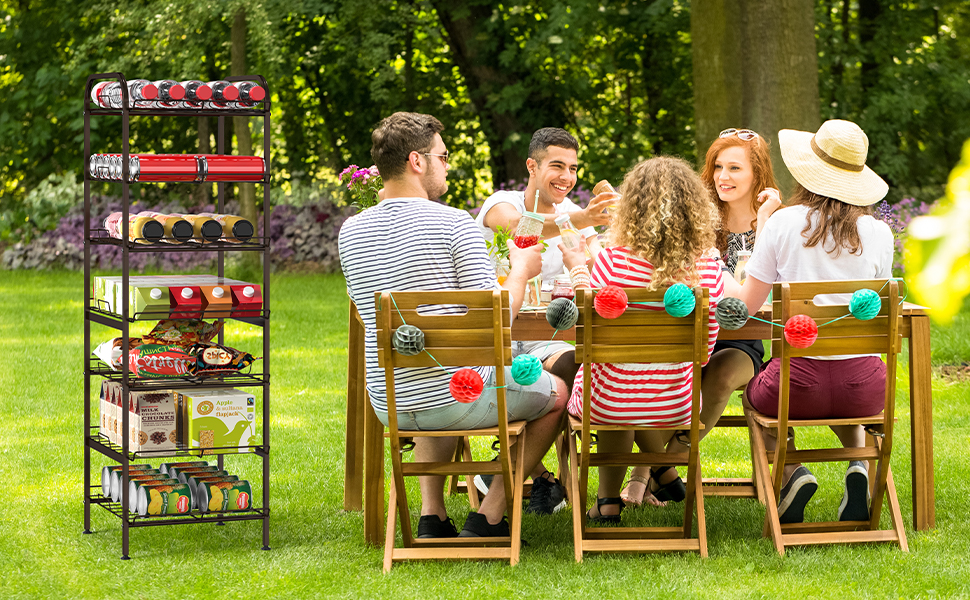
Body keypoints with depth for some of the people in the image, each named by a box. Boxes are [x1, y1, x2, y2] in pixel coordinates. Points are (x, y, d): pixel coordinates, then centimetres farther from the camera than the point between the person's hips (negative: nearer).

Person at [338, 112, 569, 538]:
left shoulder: (351, 231, 1)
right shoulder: (454, 223, -16)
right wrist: (521, 270, 3)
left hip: (388, 406, 6)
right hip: (458, 399, -5)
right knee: (557, 394, 21)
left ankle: (432, 516, 27)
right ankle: (488, 517, 14)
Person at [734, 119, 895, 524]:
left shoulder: (785, 222, -5)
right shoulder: (879, 233, 1)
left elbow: (747, 304, 1)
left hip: (800, 381, -2)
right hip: (865, 384, 2)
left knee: (753, 393, 33)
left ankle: (790, 471, 7)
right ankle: (859, 463, 9)